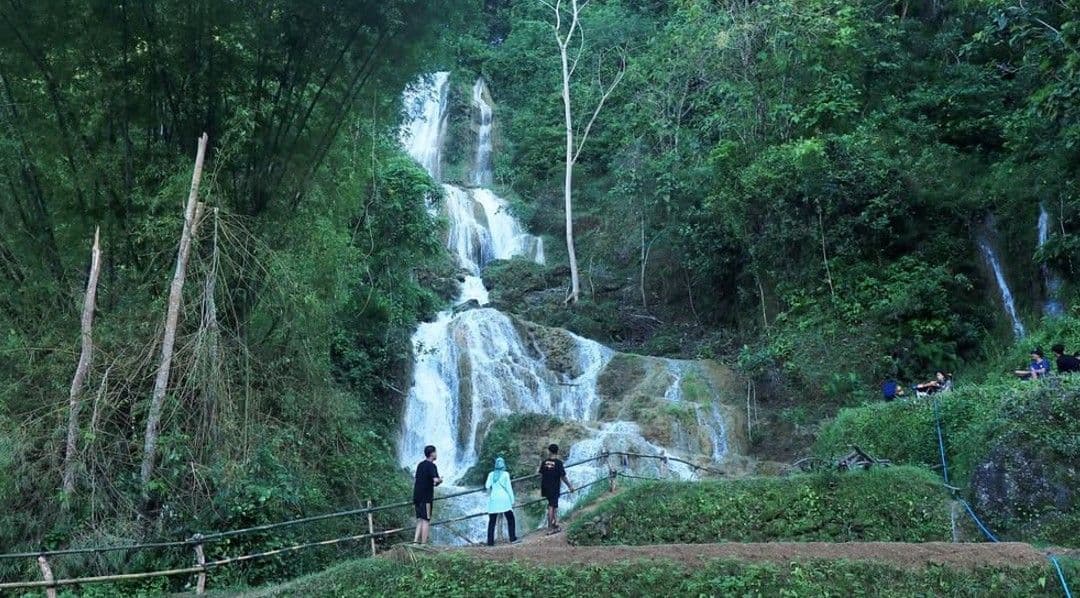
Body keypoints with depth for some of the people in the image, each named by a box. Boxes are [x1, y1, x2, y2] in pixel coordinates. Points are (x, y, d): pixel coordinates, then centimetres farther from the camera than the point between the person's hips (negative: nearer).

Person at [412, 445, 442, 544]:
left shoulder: (420, 465, 16)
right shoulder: (431, 465, -10)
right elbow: (436, 480, -22)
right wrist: (440, 480, 0)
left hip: (417, 496, 8)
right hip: (426, 497, -8)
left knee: (420, 520, 12)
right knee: (426, 520, -3)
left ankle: (415, 542, 6)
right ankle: (423, 544, -4)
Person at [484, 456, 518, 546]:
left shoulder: (491, 474, 4)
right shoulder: (505, 474, -2)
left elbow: (487, 486, -7)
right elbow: (509, 487, -3)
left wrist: (489, 494, 12)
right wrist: (512, 500, 1)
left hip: (493, 499, 2)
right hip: (504, 499, -2)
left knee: (492, 521, 6)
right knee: (510, 519, 8)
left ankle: (490, 541, 3)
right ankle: (513, 539, 4)